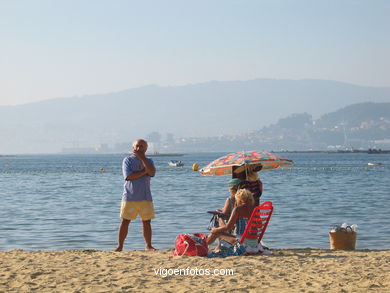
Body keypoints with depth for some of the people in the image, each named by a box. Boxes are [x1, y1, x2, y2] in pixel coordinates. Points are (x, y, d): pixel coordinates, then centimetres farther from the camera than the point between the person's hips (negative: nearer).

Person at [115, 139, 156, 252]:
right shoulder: (128, 160, 2)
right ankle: (120, 246, 4)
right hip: (129, 197, -3)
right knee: (125, 221, -1)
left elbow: (152, 173, -10)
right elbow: (128, 176, -13)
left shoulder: (148, 161, 12)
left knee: (146, 222, 5)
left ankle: (148, 245, 14)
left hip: (145, 197, 3)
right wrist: (144, 171, -10)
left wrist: (142, 157, -10)